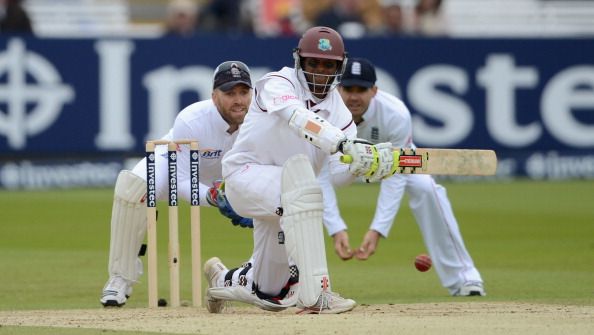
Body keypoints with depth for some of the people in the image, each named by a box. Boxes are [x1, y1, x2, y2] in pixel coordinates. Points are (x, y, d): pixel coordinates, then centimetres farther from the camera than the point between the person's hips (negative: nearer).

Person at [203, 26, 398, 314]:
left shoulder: (337, 109, 3)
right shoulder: (277, 84, -13)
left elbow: (339, 172, -9)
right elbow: (298, 117, -37)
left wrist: (366, 163, -31)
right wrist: (345, 144, -52)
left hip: (278, 197, 7)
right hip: (245, 174, -7)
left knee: (270, 296, 10)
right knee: (299, 167, -40)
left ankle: (223, 280, 49)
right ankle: (314, 295, -45)